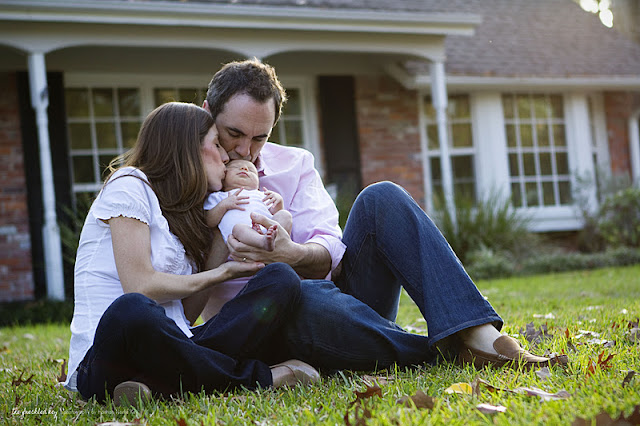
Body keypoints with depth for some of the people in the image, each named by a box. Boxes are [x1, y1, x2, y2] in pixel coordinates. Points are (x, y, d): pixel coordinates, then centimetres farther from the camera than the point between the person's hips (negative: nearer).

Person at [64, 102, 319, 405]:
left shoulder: (182, 214, 24)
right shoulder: (130, 185, 1)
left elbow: (187, 314, 10)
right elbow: (140, 287, -11)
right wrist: (222, 273, 2)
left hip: (169, 351, 7)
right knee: (131, 310, -42)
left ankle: (158, 386, -26)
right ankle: (258, 377, -22)